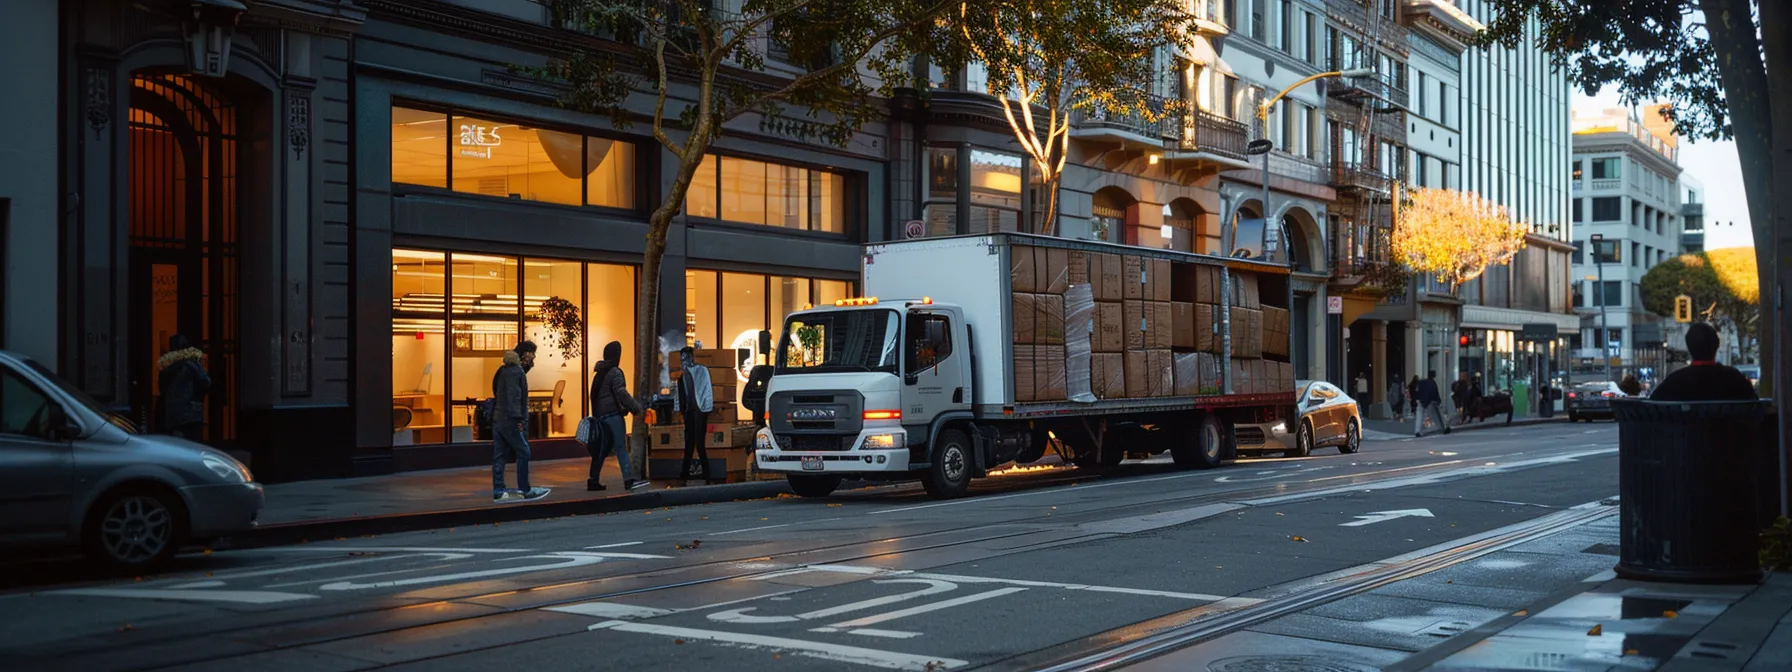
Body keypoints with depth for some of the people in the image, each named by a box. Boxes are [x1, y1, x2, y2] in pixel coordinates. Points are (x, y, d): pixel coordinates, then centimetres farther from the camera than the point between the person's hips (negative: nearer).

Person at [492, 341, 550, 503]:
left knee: (499, 456, 8)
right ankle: (525, 491, 2)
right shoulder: (516, 371, -14)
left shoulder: (506, 370, 16)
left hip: (498, 419, 10)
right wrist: (518, 419, -23)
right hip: (510, 421, -10)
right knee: (523, 453, -2)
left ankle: (498, 492, 9)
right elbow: (513, 396, -21)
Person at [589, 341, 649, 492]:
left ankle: (593, 481, 10)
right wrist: (637, 408, -14)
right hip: (612, 415, -8)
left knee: (601, 449, 11)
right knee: (621, 448, -11)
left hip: (600, 415, 8)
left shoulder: (600, 373, 18)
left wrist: (628, 408, 21)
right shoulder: (614, 372, -10)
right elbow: (621, 393, -18)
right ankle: (629, 480, -17)